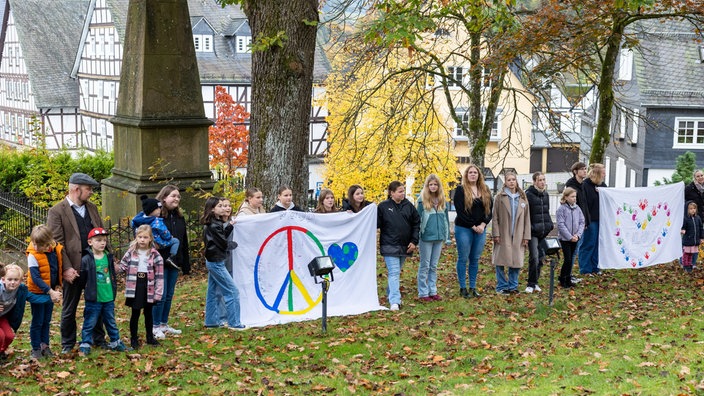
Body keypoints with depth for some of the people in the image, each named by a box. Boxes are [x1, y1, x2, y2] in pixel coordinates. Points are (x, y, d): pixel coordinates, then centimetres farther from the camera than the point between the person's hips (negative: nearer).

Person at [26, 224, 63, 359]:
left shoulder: (57, 249, -6)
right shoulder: (33, 255, -20)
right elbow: (35, 278, -23)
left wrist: (57, 286, 3)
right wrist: (50, 291, -28)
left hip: (51, 292, 5)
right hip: (38, 293, -5)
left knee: (46, 321, 15)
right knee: (37, 322, 4)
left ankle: (45, 346, 25)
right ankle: (36, 348, 15)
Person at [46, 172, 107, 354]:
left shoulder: (92, 207, 10)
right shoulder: (57, 211, -9)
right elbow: (57, 243, -12)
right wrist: (66, 268, -19)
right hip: (74, 269, -5)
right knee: (69, 309, 9)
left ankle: (99, 339, 26)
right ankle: (67, 343, 22)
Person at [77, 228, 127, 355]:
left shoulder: (108, 257, 4)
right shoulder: (86, 260, -12)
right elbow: (82, 279, -7)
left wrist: (114, 291, 12)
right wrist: (86, 289, 2)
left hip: (109, 298, 5)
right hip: (93, 299, -5)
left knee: (111, 322, 18)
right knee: (89, 323, 3)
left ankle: (115, 342, 29)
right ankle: (85, 344, 13)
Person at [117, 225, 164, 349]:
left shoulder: (155, 255, -4)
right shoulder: (131, 252, 1)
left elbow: (159, 275, -5)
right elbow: (122, 267, 3)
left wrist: (158, 292, -9)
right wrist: (114, 267, -18)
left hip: (149, 287, 0)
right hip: (134, 287, 0)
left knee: (148, 313, 13)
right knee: (135, 313, 6)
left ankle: (150, 337, 27)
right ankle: (133, 338, 16)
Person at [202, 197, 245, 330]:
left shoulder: (215, 223, 11)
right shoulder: (213, 225, -17)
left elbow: (222, 238, 9)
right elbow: (223, 243, -16)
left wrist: (229, 227, -2)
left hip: (212, 262, 10)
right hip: (216, 262, -10)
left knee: (214, 293, 13)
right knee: (232, 291, -8)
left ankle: (211, 321, 19)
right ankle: (234, 323, -7)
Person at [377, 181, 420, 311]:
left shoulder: (408, 206, 4)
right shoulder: (383, 206, -5)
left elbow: (416, 224, 8)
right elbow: (376, 224, -3)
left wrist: (414, 241, 2)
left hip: (405, 246, 4)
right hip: (389, 246, -4)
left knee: (397, 272, 16)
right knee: (394, 273, -11)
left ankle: (390, 294, 33)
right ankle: (394, 301, -15)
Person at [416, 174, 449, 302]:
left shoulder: (442, 201, 9)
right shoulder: (422, 201, -6)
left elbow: (446, 218, 15)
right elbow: (417, 219, -5)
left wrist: (446, 234, 11)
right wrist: (417, 236, -8)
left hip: (439, 237, 5)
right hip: (426, 237, -4)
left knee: (434, 266, 12)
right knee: (425, 266, 2)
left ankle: (433, 291, 19)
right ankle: (423, 293, 8)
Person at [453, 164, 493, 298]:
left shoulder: (485, 190, 11)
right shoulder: (461, 190, -4)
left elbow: (490, 209, 8)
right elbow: (460, 211, -11)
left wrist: (483, 224, -8)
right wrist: (473, 226, -13)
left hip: (481, 229, 5)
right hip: (464, 228, -5)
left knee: (475, 259, 8)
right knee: (463, 258, 0)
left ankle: (473, 287, 15)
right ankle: (463, 288, 7)